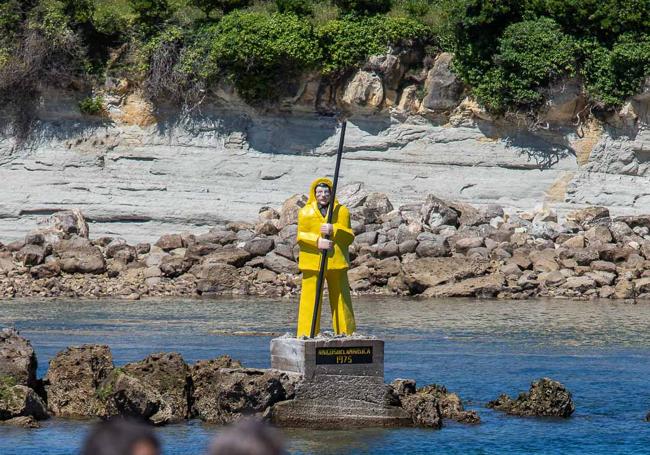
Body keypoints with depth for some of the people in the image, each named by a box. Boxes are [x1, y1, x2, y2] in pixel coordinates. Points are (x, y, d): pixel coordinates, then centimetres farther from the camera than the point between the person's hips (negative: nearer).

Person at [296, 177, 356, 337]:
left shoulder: (342, 211, 9)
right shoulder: (305, 212, 9)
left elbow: (349, 236, 2)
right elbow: (301, 236, 2)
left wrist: (333, 231, -16)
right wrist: (317, 241, -16)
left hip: (337, 262, 1)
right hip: (312, 262, -1)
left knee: (340, 297, 4)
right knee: (310, 298, -4)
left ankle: (346, 333, 10)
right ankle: (306, 334, -1)